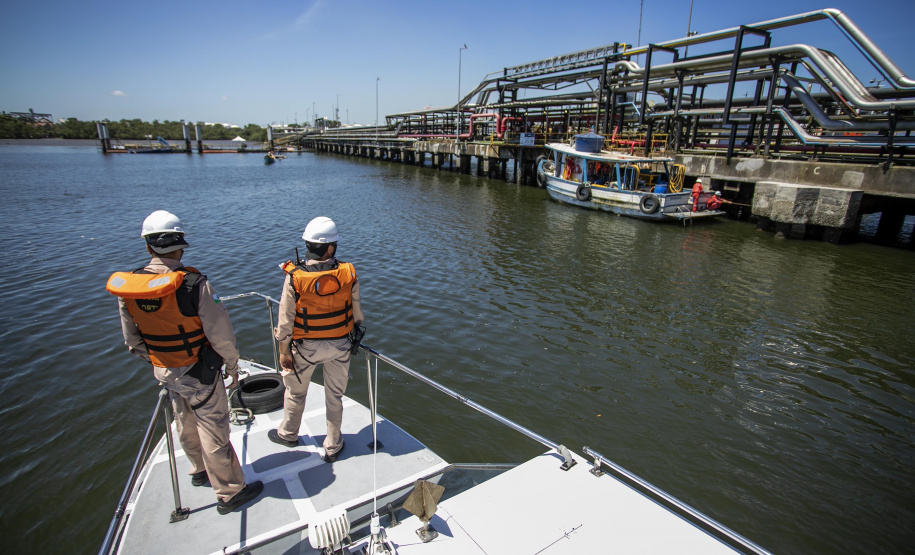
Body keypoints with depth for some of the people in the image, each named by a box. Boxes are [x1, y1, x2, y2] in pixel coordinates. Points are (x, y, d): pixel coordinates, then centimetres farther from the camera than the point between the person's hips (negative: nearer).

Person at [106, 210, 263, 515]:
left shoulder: (126, 288, -8)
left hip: (164, 372, 6)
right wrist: (232, 364, -6)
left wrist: (156, 360, 19)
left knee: (186, 425, 25)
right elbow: (220, 334, -22)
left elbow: (132, 340, 4)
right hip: (199, 373, -6)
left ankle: (200, 471, 48)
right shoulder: (194, 284, -27)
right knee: (213, 430, 7)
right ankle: (230, 492, 21)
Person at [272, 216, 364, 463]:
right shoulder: (348, 274, -15)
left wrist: (284, 352, -1)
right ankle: (333, 446, 34)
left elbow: (286, 320, -14)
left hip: (305, 347, -1)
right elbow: (357, 312, -4)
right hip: (340, 345, 2)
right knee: (335, 396, 18)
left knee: (295, 392, 24)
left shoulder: (295, 277, -21)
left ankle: (288, 434, 48)